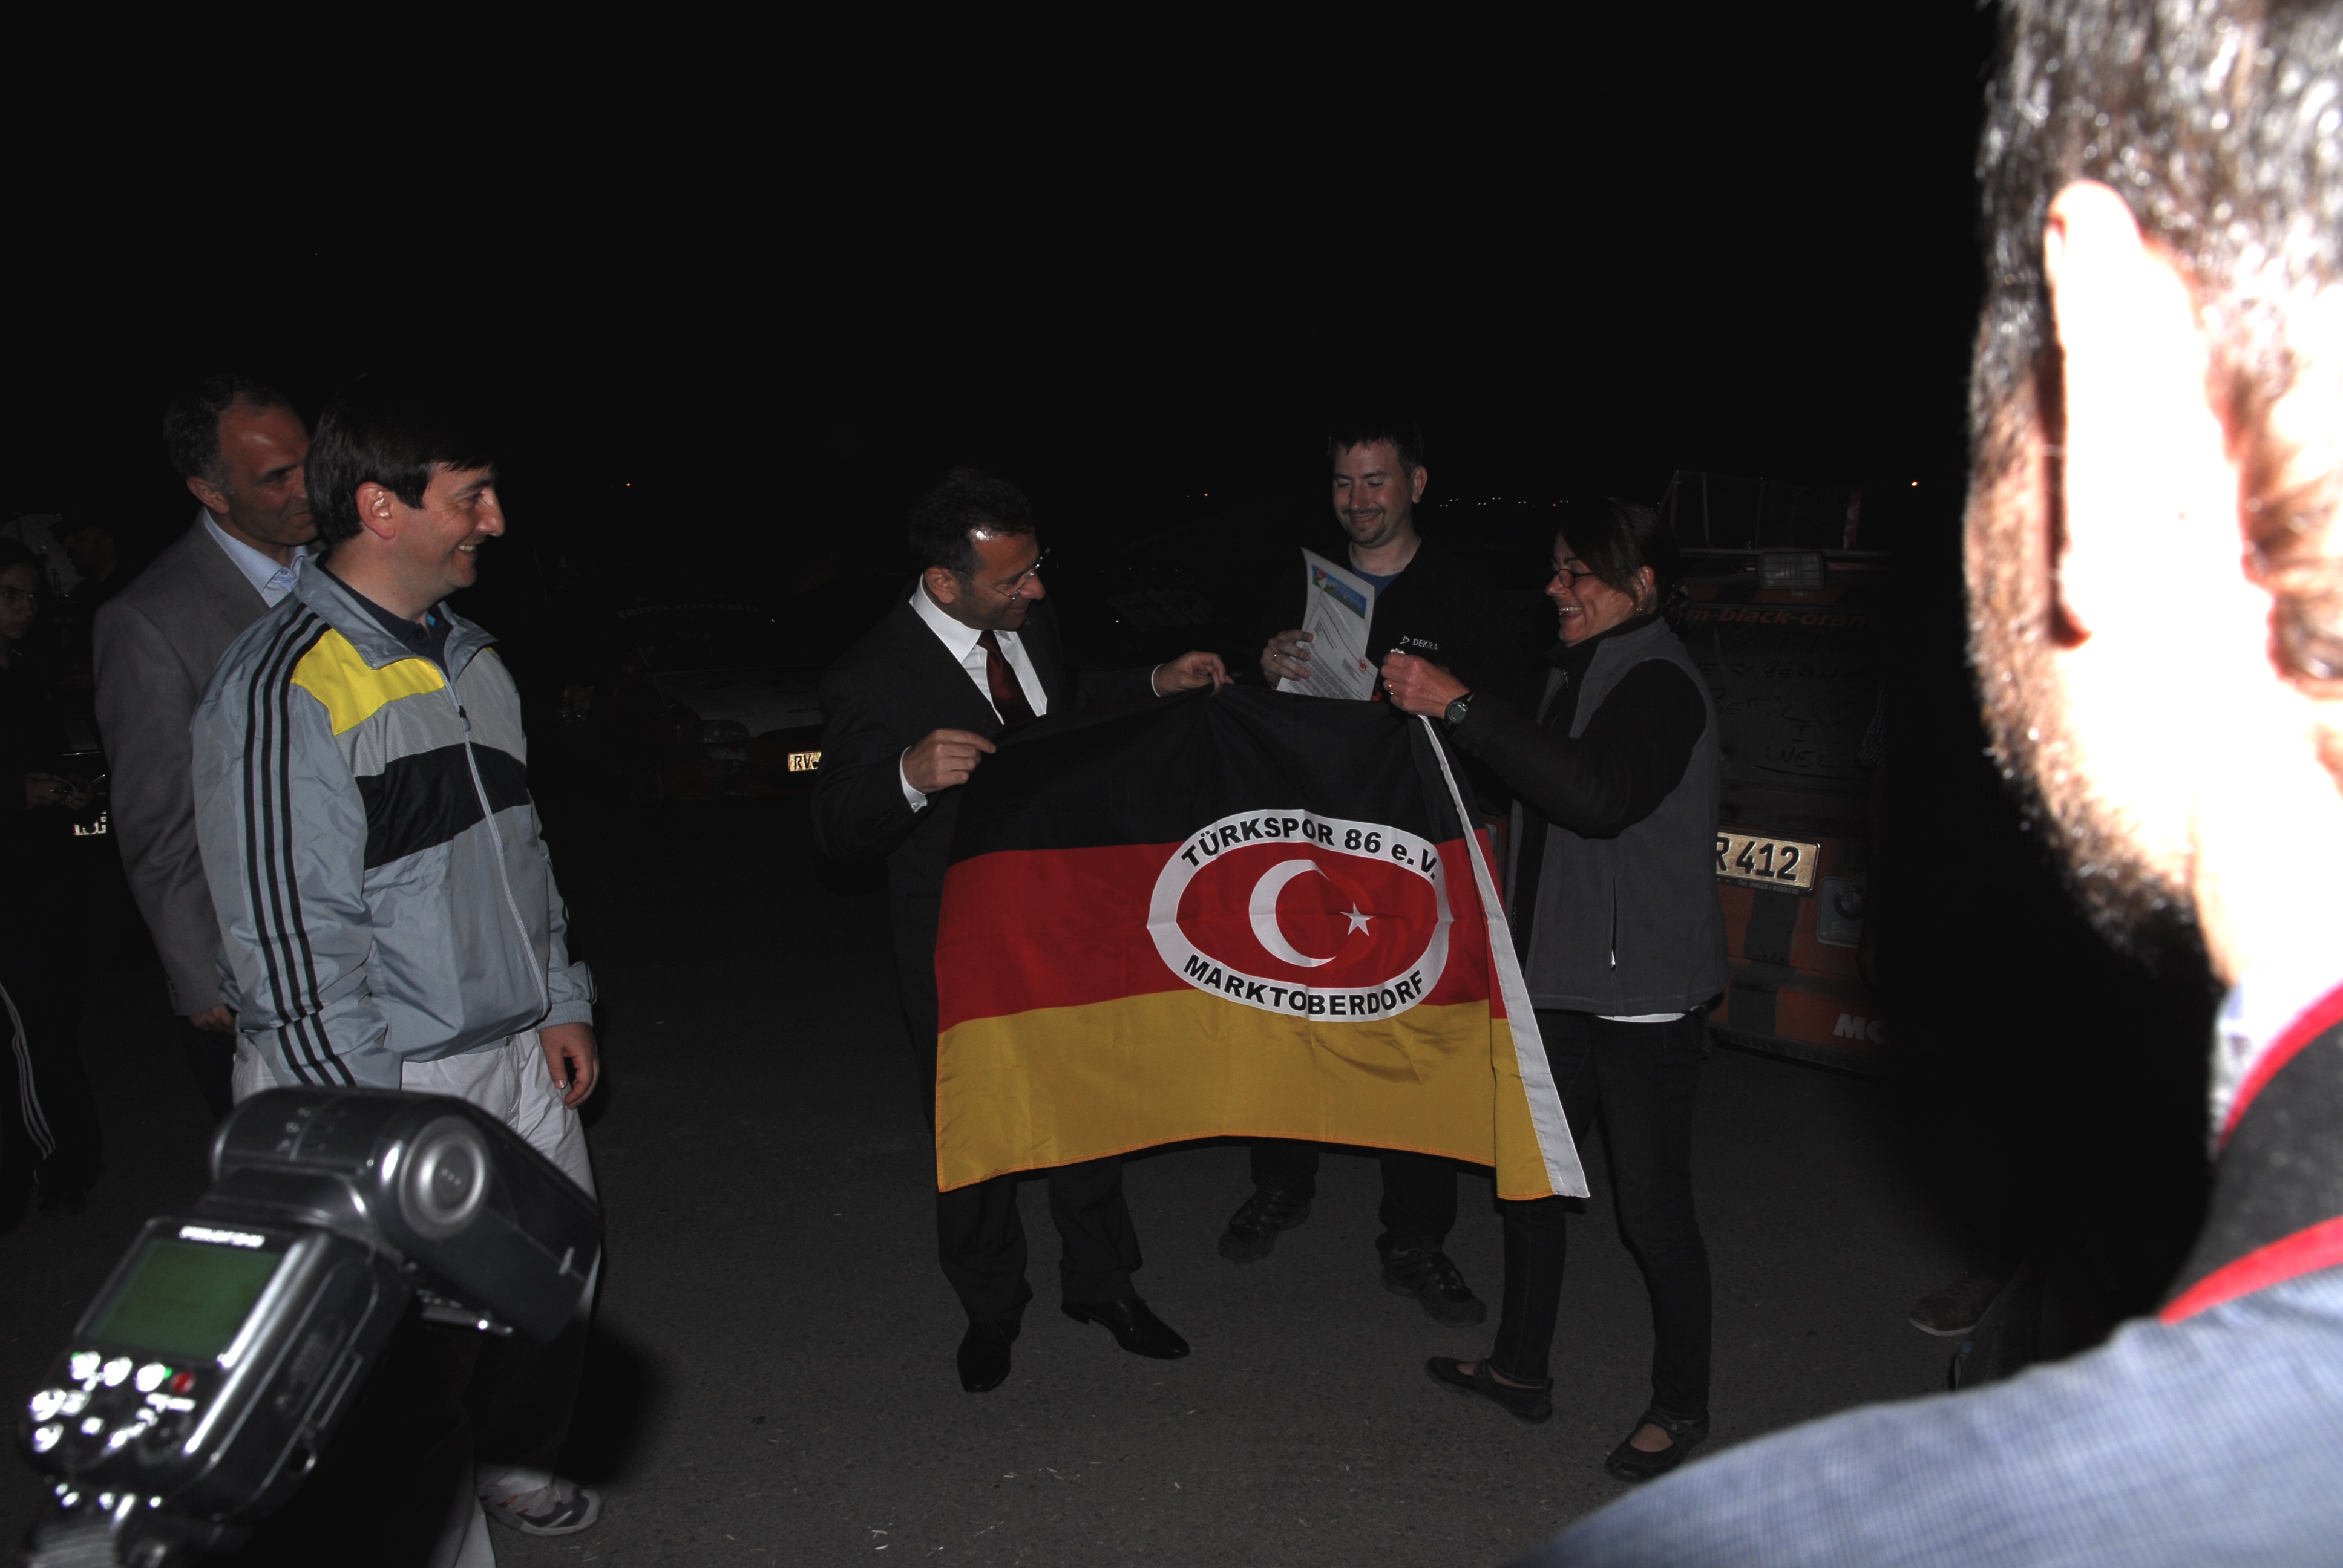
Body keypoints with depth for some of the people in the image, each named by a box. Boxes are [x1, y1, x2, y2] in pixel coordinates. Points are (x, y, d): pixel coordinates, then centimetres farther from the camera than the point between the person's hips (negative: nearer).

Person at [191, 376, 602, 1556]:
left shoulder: (468, 658, 10)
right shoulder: (282, 686, -17)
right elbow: (290, 931, -18)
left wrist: (562, 1005, 12)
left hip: (520, 1061, 8)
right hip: (388, 1084, -8)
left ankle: (511, 1456, 42)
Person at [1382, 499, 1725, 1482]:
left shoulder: (1659, 684, -17)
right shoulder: (1578, 671, 12)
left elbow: (1595, 794, -35)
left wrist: (1460, 706, -34)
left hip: (1643, 994, -9)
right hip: (1562, 975, 9)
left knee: (1653, 1208, 3)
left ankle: (1681, 1406, 22)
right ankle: (1520, 1368, 32)